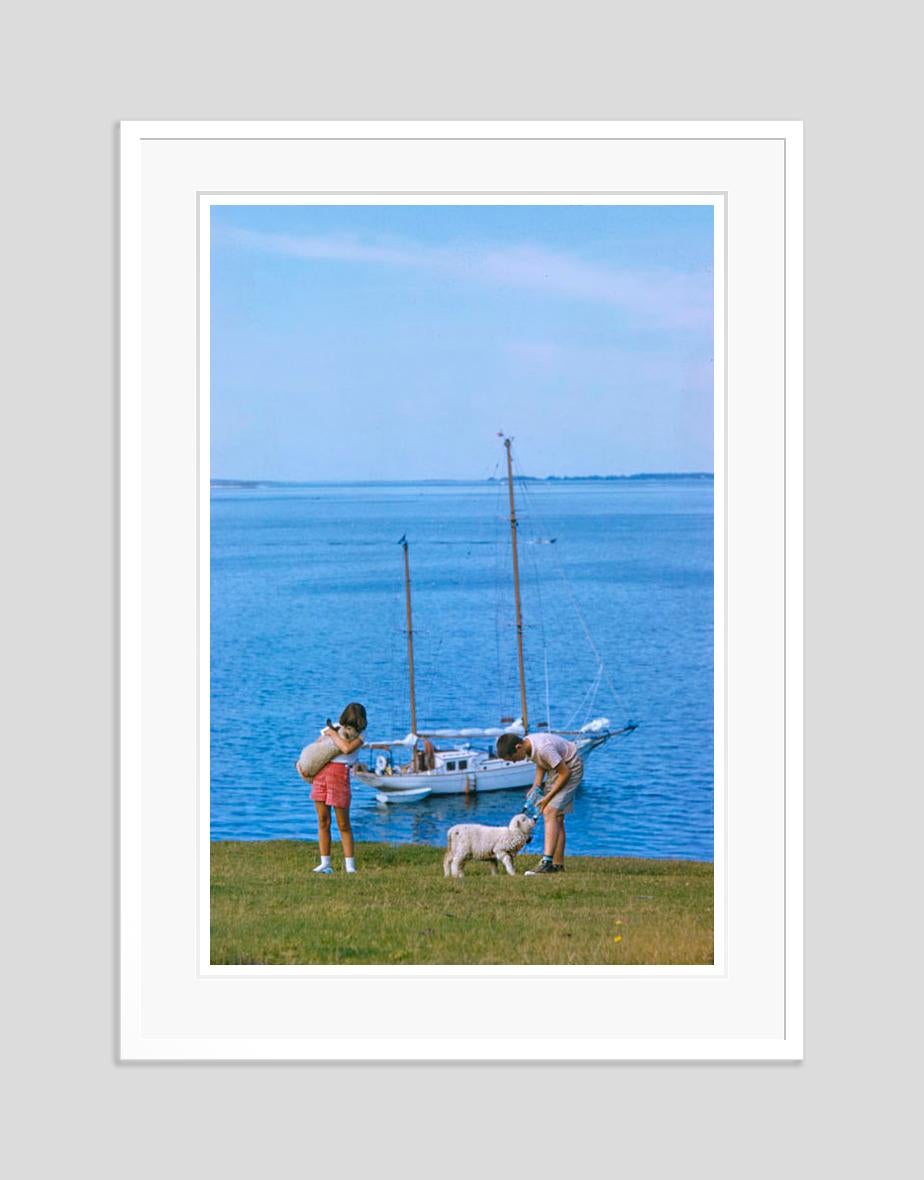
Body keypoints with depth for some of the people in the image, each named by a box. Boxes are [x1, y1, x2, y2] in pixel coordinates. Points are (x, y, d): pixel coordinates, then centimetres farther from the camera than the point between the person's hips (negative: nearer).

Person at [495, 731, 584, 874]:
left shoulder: (543, 748, -33)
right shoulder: (527, 744, -7)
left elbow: (565, 772, -25)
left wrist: (548, 797, -18)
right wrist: (536, 786, -3)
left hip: (570, 768, -9)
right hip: (555, 769, 9)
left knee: (550, 812, -20)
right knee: (556, 818, 9)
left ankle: (547, 861, -26)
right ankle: (558, 865, 13)